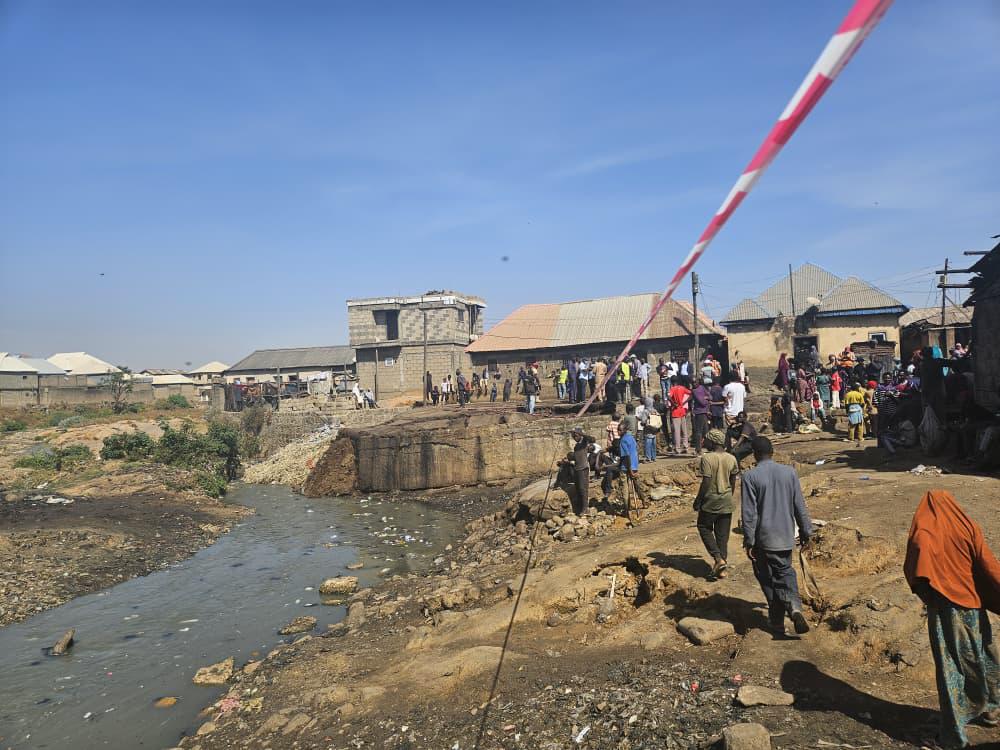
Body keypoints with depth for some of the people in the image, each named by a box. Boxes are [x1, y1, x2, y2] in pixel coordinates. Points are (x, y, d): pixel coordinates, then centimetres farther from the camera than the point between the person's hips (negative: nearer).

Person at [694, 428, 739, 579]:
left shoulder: (707, 458, -15)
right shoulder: (731, 459, 2)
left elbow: (706, 483, -17)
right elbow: (733, 482, 9)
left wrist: (698, 500, -6)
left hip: (710, 501, -5)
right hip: (726, 502, 5)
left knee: (704, 528, 12)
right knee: (723, 535, 11)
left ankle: (718, 559, -3)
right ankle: (721, 569, 15)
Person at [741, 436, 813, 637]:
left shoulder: (750, 477, -12)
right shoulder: (789, 472, -1)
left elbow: (749, 513, -13)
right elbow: (800, 506, 4)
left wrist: (748, 541, -7)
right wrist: (806, 532, 15)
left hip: (763, 538, -3)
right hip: (786, 536, 3)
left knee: (768, 579, 11)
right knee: (785, 572, 17)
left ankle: (777, 622, 16)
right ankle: (794, 606, -8)